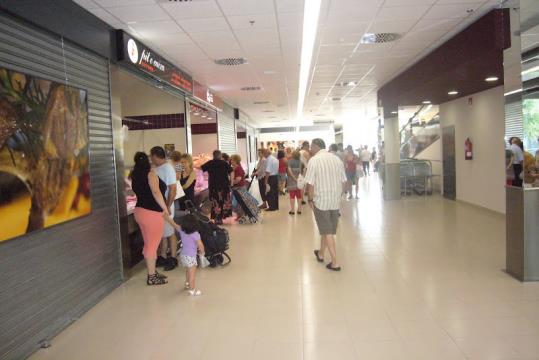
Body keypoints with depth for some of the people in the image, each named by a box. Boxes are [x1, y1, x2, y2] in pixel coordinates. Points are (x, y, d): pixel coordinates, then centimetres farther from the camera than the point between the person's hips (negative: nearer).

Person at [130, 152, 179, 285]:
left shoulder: (135, 176, 11)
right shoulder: (150, 174, -11)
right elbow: (156, 192, -24)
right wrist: (165, 209, -28)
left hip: (141, 211, 8)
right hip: (152, 213, -8)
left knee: (148, 245, 16)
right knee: (152, 245, -1)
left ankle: (152, 273, 25)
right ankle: (151, 277, 7)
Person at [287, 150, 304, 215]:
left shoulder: (290, 161, -7)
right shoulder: (300, 161, 0)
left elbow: (289, 170, -16)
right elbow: (301, 171, -5)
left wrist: (294, 178, -14)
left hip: (292, 181, -3)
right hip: (299, 181, 3)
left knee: (292, 196, 3)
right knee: (299, 196, 12)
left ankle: (292, 210, 5)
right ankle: (299, 210, 15)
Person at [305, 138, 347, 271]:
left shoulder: (314, 160, -12)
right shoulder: (337, 159, 3)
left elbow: (310, 184, -15)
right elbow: (344, 182, 5)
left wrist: (310, 199, -3)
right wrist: (338, 195, 16)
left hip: (321, 200, -5)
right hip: (335, 201, 5)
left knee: (327, 232, 3)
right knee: (328, 229, 19)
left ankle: (335, 263, 2)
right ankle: (321, 254, 37)